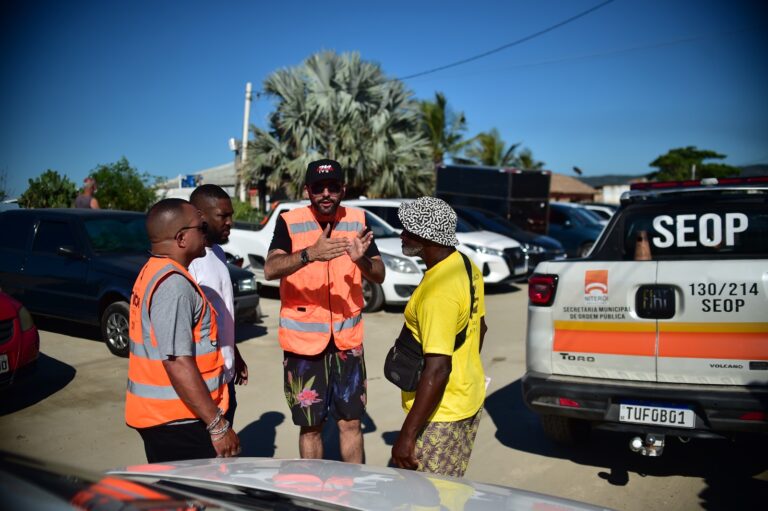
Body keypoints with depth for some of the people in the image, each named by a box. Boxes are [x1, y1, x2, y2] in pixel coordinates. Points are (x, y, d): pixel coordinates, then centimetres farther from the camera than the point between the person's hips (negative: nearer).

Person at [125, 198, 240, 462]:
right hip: (176, 420, -10)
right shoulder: (173, 284, -20)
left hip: (155, 414, 10)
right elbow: (177, 362, -25)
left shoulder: (153, 272, 12)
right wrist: (218, 425, -22)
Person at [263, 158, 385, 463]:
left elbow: (379, 276, -2)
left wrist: (362, 259, -25)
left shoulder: (357, 220, 0)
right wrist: (310, 254, -40)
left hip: (347, 340, 2)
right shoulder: (290, 222, -8)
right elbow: (270, 269, -23)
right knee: (311, 426, 11)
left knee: (351, 422, 9)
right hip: (303, 340, -2)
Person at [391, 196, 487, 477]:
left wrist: (407, 434, -26)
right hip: (469, 398, 10)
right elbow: (480, 328, 15)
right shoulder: (467, 266, 2)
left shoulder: (438, 291, -28)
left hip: (441, 412, -10)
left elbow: (437, 370, -30)